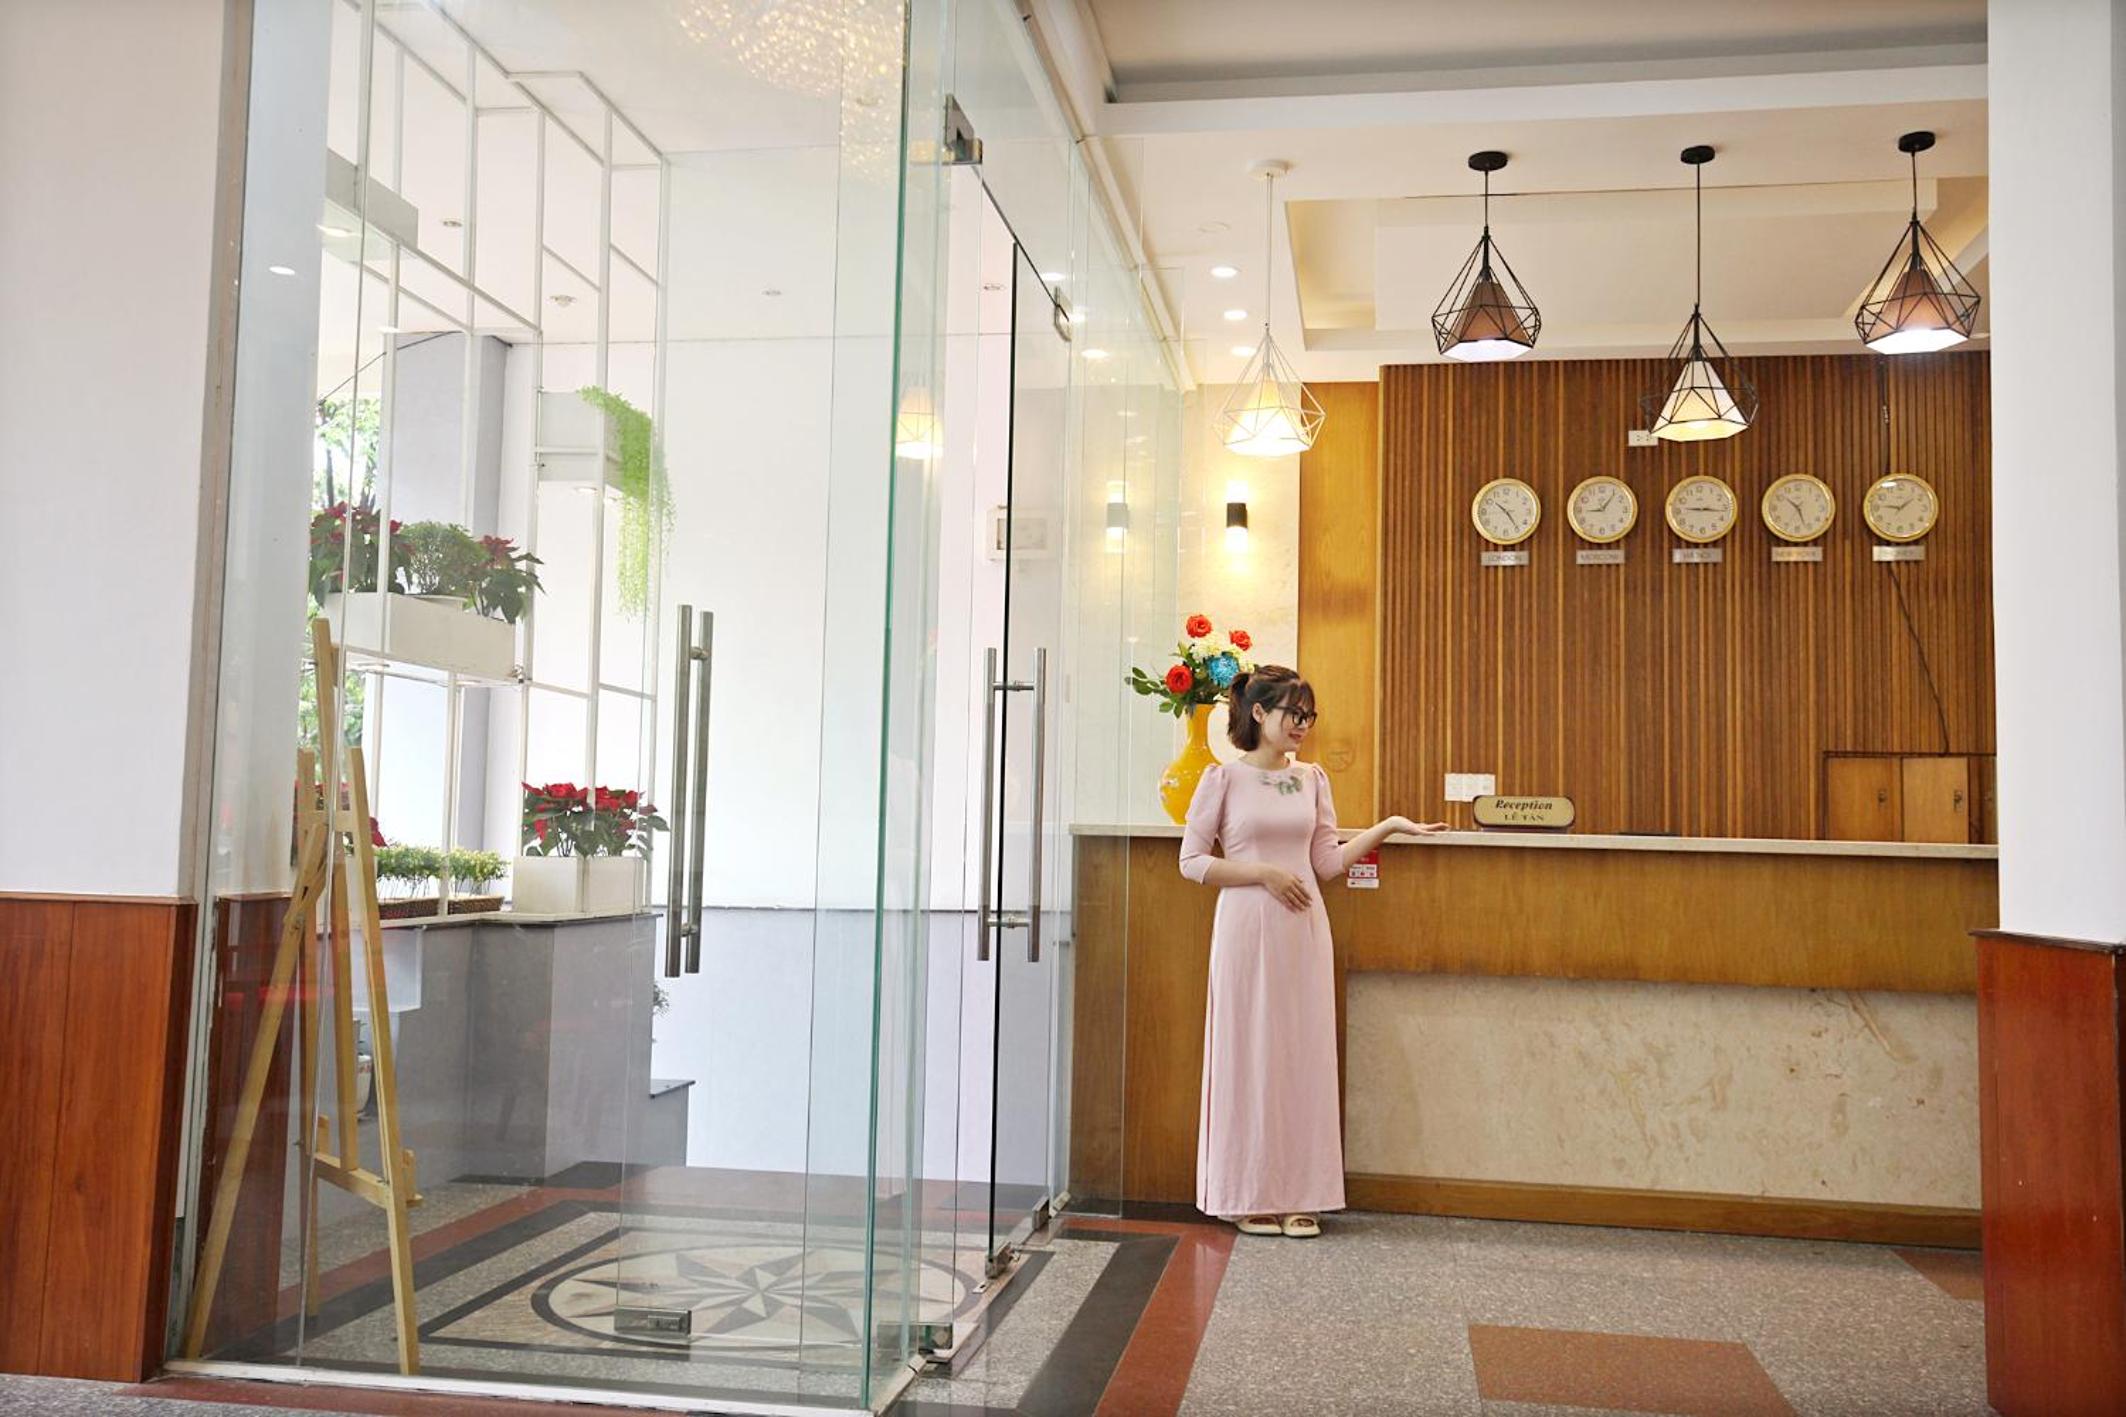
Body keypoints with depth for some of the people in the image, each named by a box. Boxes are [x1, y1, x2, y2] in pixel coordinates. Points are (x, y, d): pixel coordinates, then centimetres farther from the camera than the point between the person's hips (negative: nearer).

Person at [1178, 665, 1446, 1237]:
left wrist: (1385, 828, -1)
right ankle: (1248, 1195, 10)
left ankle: (1299, 1195, 13)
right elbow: (1192, 861, -4)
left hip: (1304, 931, 4)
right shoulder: (1224, 778, -3)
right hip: (1246, 928, -4)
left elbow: (1328, 861, 9)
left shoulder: (1312, 778, 10)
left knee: (1304, 1053, 5)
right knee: (1249, 1053, 0)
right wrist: (1265, 873, -12)